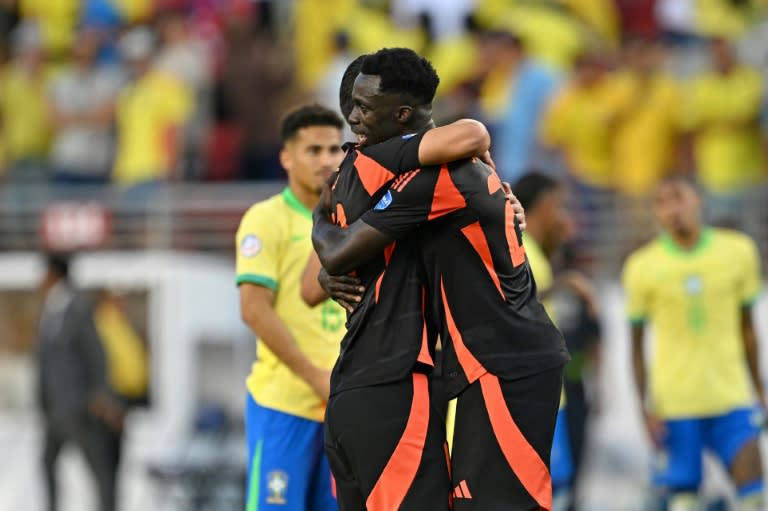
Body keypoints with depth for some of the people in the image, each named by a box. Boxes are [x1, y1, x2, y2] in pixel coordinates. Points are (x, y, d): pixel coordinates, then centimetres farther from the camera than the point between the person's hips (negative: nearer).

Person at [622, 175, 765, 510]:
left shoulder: (738, 252, 2)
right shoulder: (643, 267, -4)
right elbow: (637, 344, 3)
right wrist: (645, 407, -4)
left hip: (732, 397, 1)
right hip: (675, 404, -1)